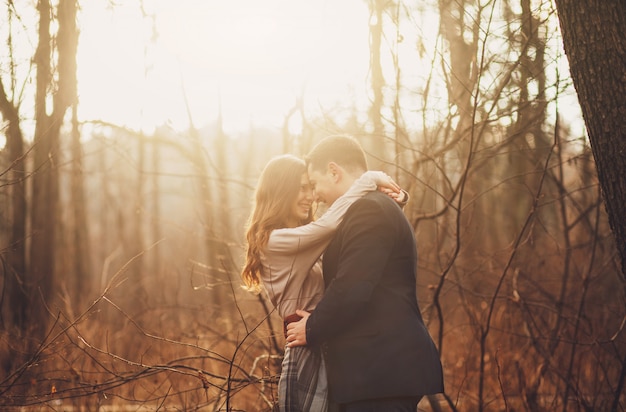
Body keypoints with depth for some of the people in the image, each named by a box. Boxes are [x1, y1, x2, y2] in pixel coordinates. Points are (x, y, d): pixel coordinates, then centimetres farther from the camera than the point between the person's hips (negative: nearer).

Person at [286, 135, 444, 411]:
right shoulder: (379, 208, 19)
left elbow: (350, 290, -20)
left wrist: (312, 329, -5)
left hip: (381, 372, -10)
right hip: (387, 370, 10)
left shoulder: (369, 211, -12)